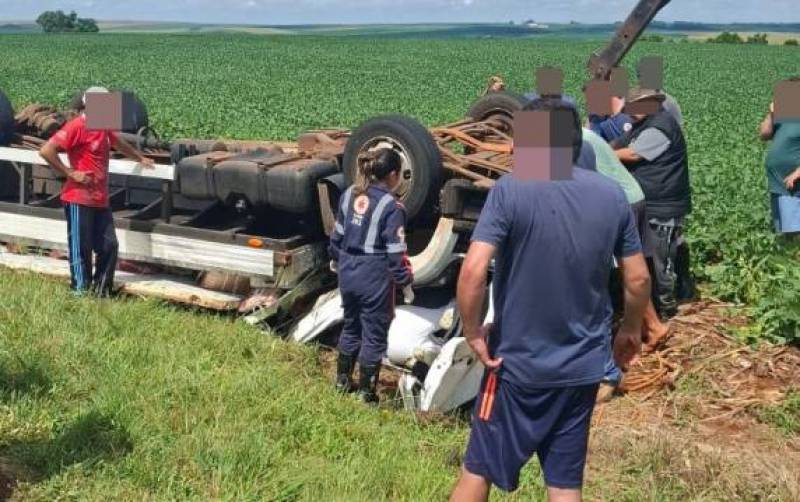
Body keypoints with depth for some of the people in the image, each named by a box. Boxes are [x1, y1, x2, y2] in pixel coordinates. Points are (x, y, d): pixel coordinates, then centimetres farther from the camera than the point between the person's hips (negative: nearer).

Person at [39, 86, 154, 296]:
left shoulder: (104, 128, 13)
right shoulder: (77, 127, -13)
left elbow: (120, 144, 36)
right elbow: (46, 151, -20)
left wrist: (140, 158, 45)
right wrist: (70, 173, -17)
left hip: (100, 200, 8)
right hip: (79, 200, -8)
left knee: (109, 246, 8)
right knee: (81, 248, 0)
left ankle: (101, 290, 20)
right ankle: (81, 291, 11)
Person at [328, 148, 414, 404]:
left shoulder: (350, 194, 2)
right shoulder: (391, 206, -16)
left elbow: (337, 233, 12)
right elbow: (396, 252, -16)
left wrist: (335, 258, 27)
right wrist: (406, 283, -6)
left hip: (348, 272, 6)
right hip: (375, 278, -6)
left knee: (350, 326, 23)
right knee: (374, 334, 8)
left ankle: (342, 380, 35)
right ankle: (366, 391, 17)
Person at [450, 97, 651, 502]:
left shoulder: (510, 190, -14)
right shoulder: (612, 195, -1)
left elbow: (473, 272, -23)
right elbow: (638, 279, 3)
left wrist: (472, 332, -9)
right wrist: (631, 330, 19)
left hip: (518, 362, -3)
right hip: (583, 366, 4)